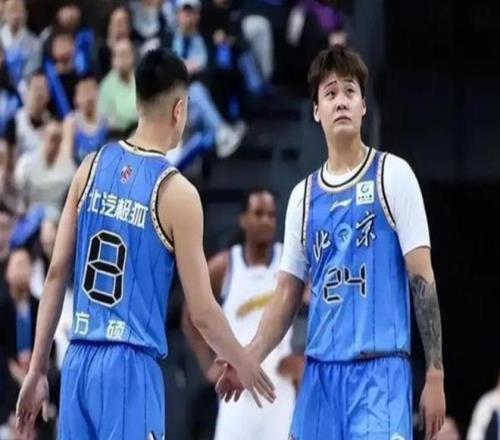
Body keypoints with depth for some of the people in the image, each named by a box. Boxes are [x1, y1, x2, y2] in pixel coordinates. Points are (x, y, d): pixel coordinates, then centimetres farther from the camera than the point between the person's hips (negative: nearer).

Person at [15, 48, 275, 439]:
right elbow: (202, 312, -4)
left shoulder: (91, 169, 7)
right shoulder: (176, 193, -7)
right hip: (131, 367, -6)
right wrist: (245, 366, 13)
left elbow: (56, 275, 9)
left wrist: (37, 369, 14)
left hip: (78, 363, 6)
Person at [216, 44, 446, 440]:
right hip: (320, 371, 5)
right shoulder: (304, 196, 14)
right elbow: (287, 296, 16)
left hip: (380, 369, -5)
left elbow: (422, 280, -3)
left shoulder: (392, 175, 1)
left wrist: (435, 373, -8)